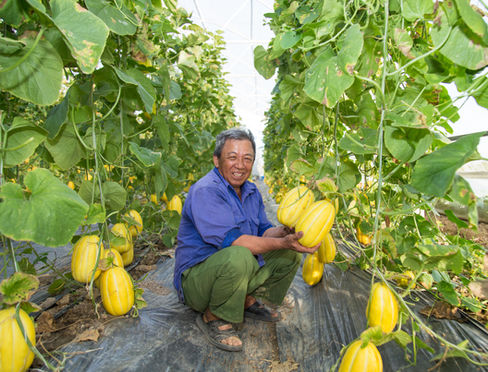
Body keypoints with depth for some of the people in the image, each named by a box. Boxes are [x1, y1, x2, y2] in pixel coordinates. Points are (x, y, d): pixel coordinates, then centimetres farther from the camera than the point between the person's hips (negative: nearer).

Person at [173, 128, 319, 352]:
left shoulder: (251, 192, 7)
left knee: (290, 254, 4)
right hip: (196, 278, -8)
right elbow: (231, 240, -29)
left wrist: (285, 232, -16)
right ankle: (213, 318, -11)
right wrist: (281, 243, -32)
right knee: (239, 256, -38)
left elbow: (263, 231, 6)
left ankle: (250, 301, 14)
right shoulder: (205, 191, -22)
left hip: (237, 274, 8)